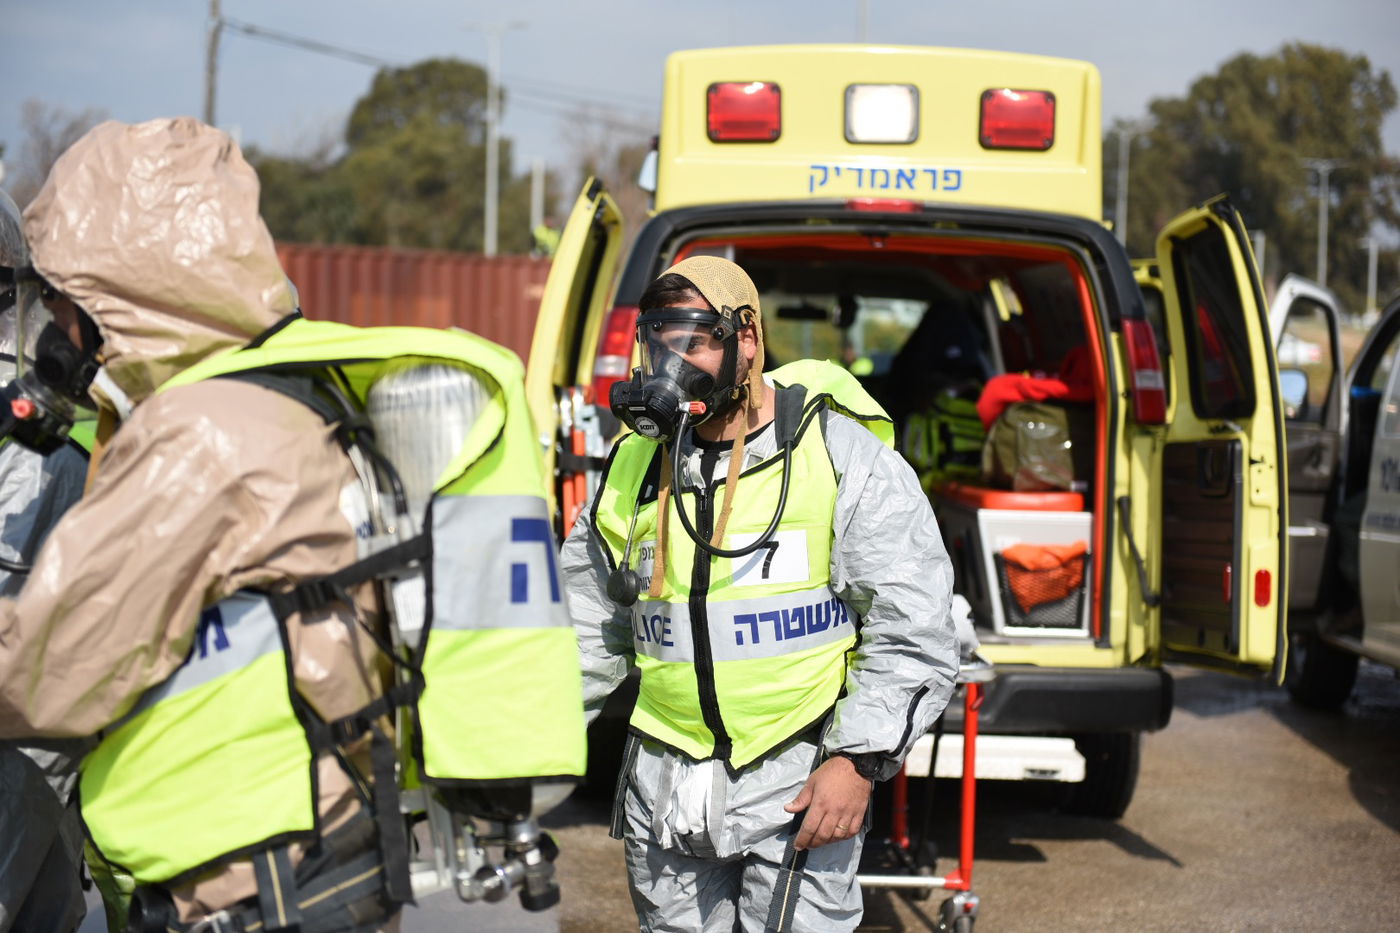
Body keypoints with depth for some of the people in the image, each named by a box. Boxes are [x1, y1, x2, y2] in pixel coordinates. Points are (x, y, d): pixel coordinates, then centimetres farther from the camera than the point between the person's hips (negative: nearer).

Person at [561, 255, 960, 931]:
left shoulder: (843, 458, -7)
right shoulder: (634, 469, 8)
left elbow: (911, 632, -8)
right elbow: (587, 631, 18)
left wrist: (859, 762, -14)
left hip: (799, 783, -5)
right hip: (664, 791, 5)